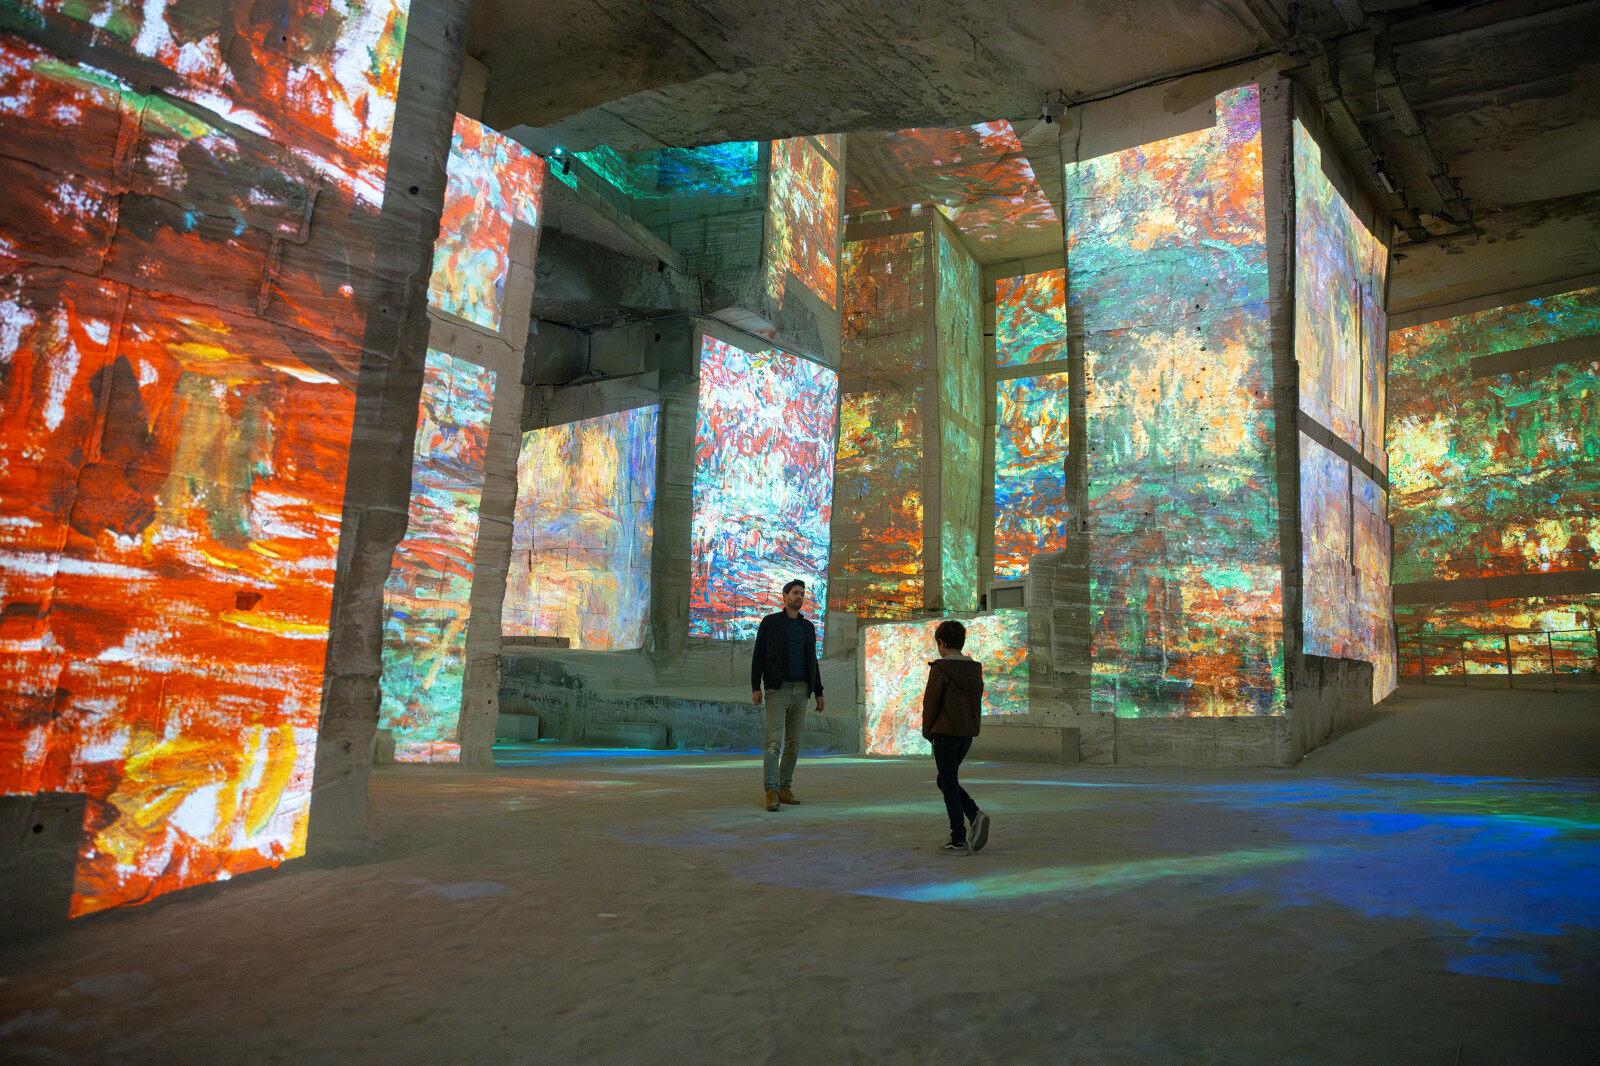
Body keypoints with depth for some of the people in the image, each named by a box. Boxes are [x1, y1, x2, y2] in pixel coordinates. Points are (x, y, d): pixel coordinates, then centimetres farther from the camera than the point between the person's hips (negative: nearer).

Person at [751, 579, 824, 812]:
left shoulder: (808, 627, 13)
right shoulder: (769, 622, 1)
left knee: (793, 743, 5)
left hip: (800, 691, 5)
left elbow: (812, 661, 15)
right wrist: (756, 687, -12)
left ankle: (785, 788, 14)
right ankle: (771, 792, -20)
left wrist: (819, 692, 9)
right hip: (776, 690, -5)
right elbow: (758, 656, -3)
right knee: (774, 741, -14)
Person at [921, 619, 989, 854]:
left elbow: (930, 704, -11)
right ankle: (975, 815, 0)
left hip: (945, 733, -7)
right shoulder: (974, 669, 7)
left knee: (949, 785, 3)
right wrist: (969, 730, 16)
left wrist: (928, 733, 3)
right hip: (967, 734, 7)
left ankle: (959, 840, 5)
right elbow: (977, 704, 11)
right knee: (945, 781, 18)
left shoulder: (940, 669, -13)